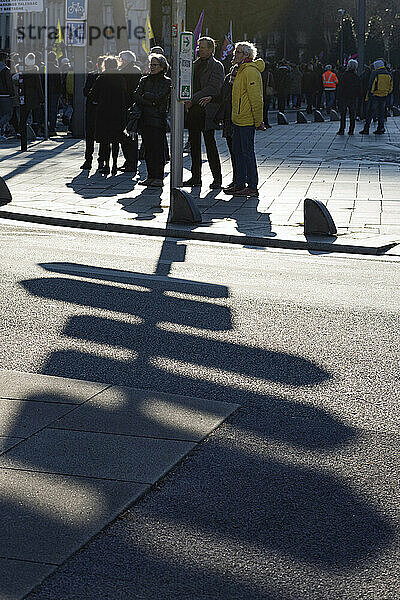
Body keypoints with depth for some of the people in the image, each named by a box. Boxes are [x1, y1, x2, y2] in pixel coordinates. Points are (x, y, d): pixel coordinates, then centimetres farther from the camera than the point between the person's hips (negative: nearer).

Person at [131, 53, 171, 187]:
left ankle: (158, 178, -6)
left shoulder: (167, 82, 1)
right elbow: (136, 97, 3)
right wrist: (151, 102, -8)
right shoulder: (144, 80, 15)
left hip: (159, 119, -5)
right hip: (145, 119, 5)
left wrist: (145, 96, 1)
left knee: (157, 148, -8)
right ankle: (150, 176, 10)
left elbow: (159, 97, -11)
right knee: (148, 149, 5)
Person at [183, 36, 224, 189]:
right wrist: (186, 100, 0)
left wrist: (192, 99, -18)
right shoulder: (194, 65, 17)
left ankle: (217, 177, 1)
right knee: (194, 143, 8)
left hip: (206, 111, -7)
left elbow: (212, 88, -15)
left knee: (210, 144, -6)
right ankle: (196, 176, 15)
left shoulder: (217, 66, -4)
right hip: (192, 110, 7)